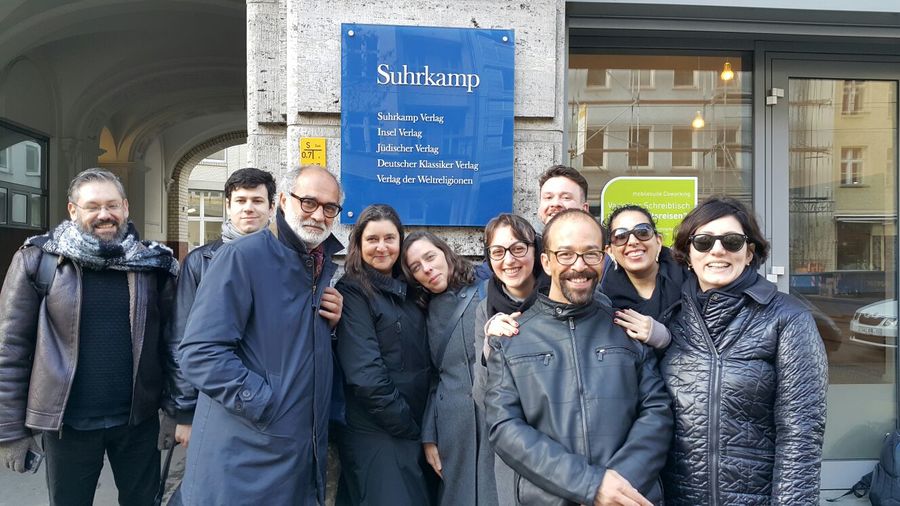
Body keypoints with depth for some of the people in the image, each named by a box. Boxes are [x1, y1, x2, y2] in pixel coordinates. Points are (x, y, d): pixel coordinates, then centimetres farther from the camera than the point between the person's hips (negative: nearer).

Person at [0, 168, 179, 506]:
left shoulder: (153, 263, -2)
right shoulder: (38, 261, -6)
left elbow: (170, 341, 2)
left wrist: (176, 409, 0)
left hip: (139, 418, 1)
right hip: (67, 422, -1)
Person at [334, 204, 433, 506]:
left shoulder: (407, 291, 10)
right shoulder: (352, 292, -11)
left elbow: (422, 364, 11)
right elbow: (365, 376, -18)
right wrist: (408, 427, -13)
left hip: (415, 430, 7)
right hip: (376, 435, -7)